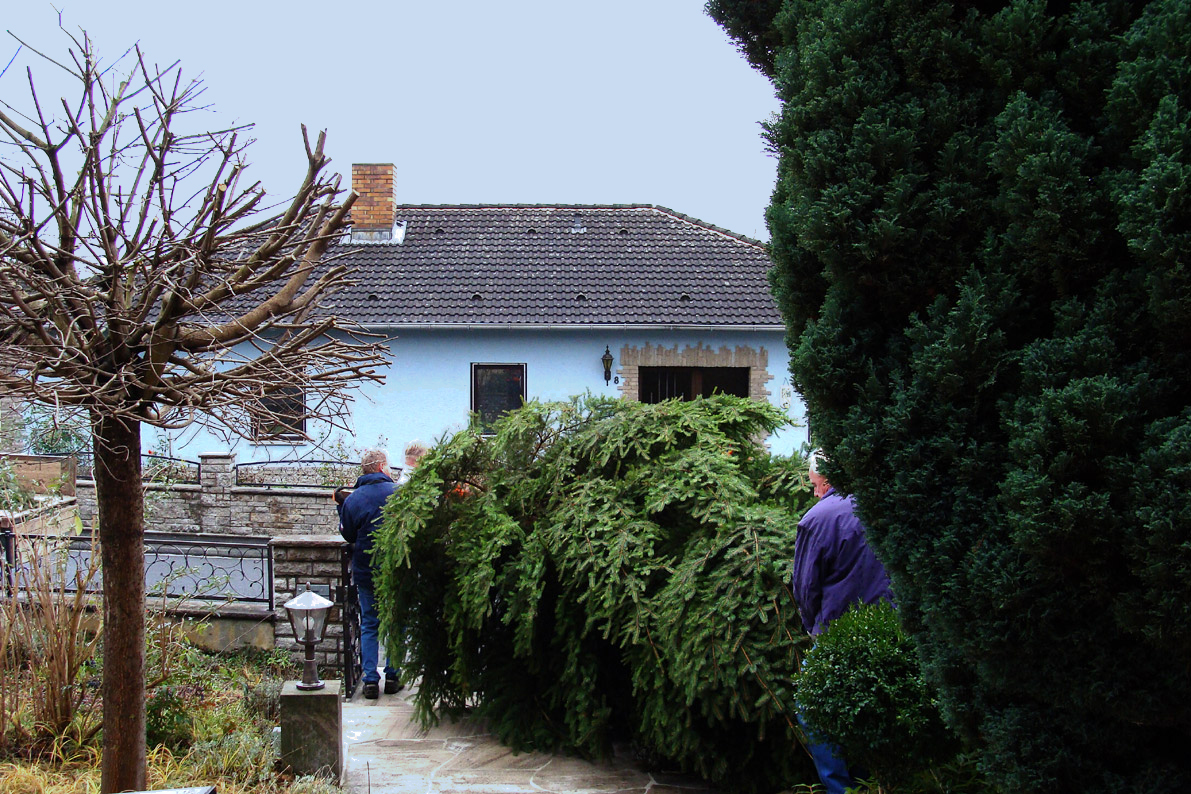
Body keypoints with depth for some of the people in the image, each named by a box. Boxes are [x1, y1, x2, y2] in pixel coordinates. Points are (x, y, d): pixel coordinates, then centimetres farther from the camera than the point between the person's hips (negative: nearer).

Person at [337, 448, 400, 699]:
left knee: (369, 626, 10)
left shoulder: (352, 500, -5)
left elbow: (347, 535, 6)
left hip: (365, 571, 1)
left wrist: (341, 507, 14)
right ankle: (392, 676, 13)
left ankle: (370, 679, 4)